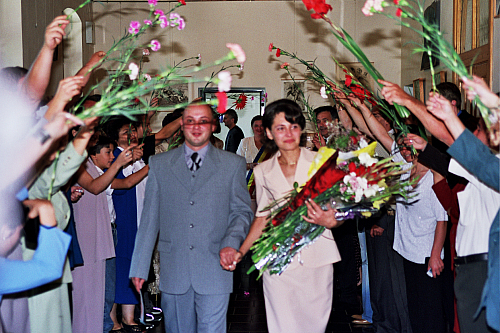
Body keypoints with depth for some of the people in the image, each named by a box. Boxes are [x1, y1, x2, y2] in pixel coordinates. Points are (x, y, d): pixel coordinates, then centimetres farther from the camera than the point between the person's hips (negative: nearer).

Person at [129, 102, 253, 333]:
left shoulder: (233, 164, 6)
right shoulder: (159, 164, 9)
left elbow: (242, 211, 6)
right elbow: (150, 217, 8)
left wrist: (231, 244, -13)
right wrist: (140, 266, 6)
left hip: (214, 270, -1)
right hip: (173, 270, 2)